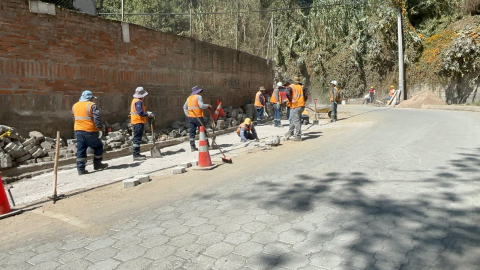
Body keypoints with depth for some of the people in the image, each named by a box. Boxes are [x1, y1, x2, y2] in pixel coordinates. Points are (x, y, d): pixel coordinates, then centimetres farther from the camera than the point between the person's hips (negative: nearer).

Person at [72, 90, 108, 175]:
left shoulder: (75, 106, 12)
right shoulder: (91, 105, -10)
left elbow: (74, 118, 19)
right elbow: (97, 118, -15)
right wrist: (100, 127, -4)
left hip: (78, 131, 6)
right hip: (90, 131, -6)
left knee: (80, 150, 9)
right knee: (98, 146, 13)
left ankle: (80, 168, 7)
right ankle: (97, 164, 19)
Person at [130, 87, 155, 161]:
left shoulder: (134, 100, 15)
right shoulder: (139, 102, -17)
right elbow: (140, 113, -24)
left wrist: (147, 113, 12)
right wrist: (148, 114, -11)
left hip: (135, 122, 10)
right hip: (139, 122, -10)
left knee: (137, 138, 16)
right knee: (137, 138, -8)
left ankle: (137, 154, 24)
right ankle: (136, 155, -7)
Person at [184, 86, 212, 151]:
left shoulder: (189, 98, 15)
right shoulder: (198, 97, -7)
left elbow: (185, 107, 18)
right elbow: (201, 106, -18)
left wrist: (187, 114, 16)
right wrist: (208, 105, -3)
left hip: (191, 117, 7)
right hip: (198, 117, -6)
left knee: (192, 131, 8)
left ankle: (192, 146, 6)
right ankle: (207, 145, 7)